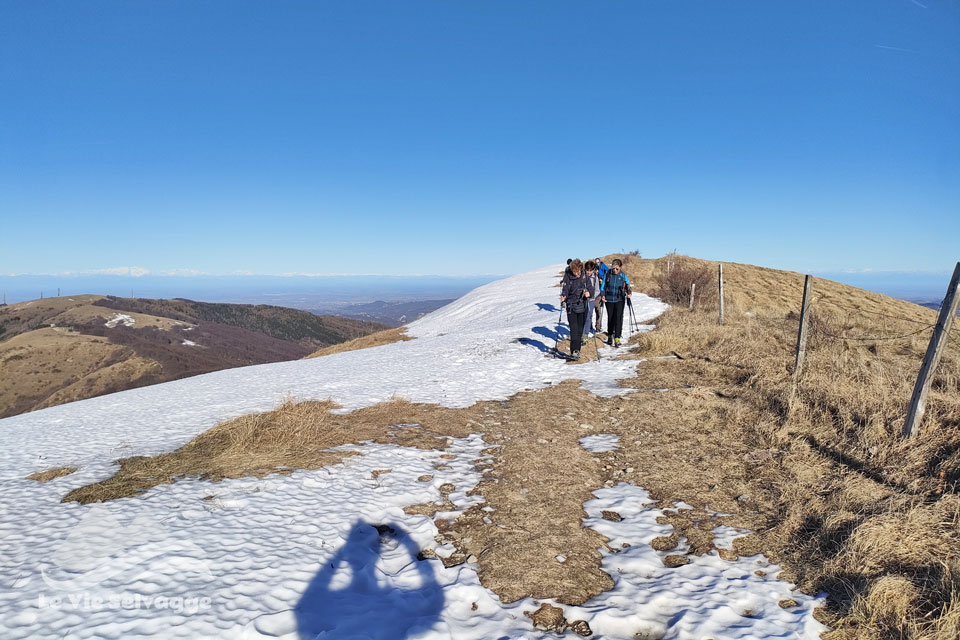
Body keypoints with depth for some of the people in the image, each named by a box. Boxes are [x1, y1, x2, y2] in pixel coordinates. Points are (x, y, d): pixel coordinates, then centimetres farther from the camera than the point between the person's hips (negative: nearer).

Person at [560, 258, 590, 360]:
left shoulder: (585, 278, 2)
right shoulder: (567, 278, -1)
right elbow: (565, 290, -2)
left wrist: (588, 294, -14)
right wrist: (563, 297, -24)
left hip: (582, 307, 2)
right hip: (571, 307, -2)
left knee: (580, 329, 5)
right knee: (574, 329, -13)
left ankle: (576, 350, 15)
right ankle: (575, 351, -16)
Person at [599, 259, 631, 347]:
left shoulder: (623, 276, -2)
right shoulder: (608, 275, -1)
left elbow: (628, 286, 3)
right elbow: (603, 286, 5)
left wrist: (629, 292, -19)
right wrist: (602, 295, -10)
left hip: (620, 300, -1)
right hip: (609, 300, 2)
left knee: (618, 317, -14)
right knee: (610, 318, 11)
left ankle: (617, 338, -16)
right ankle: (610, 336, 28)